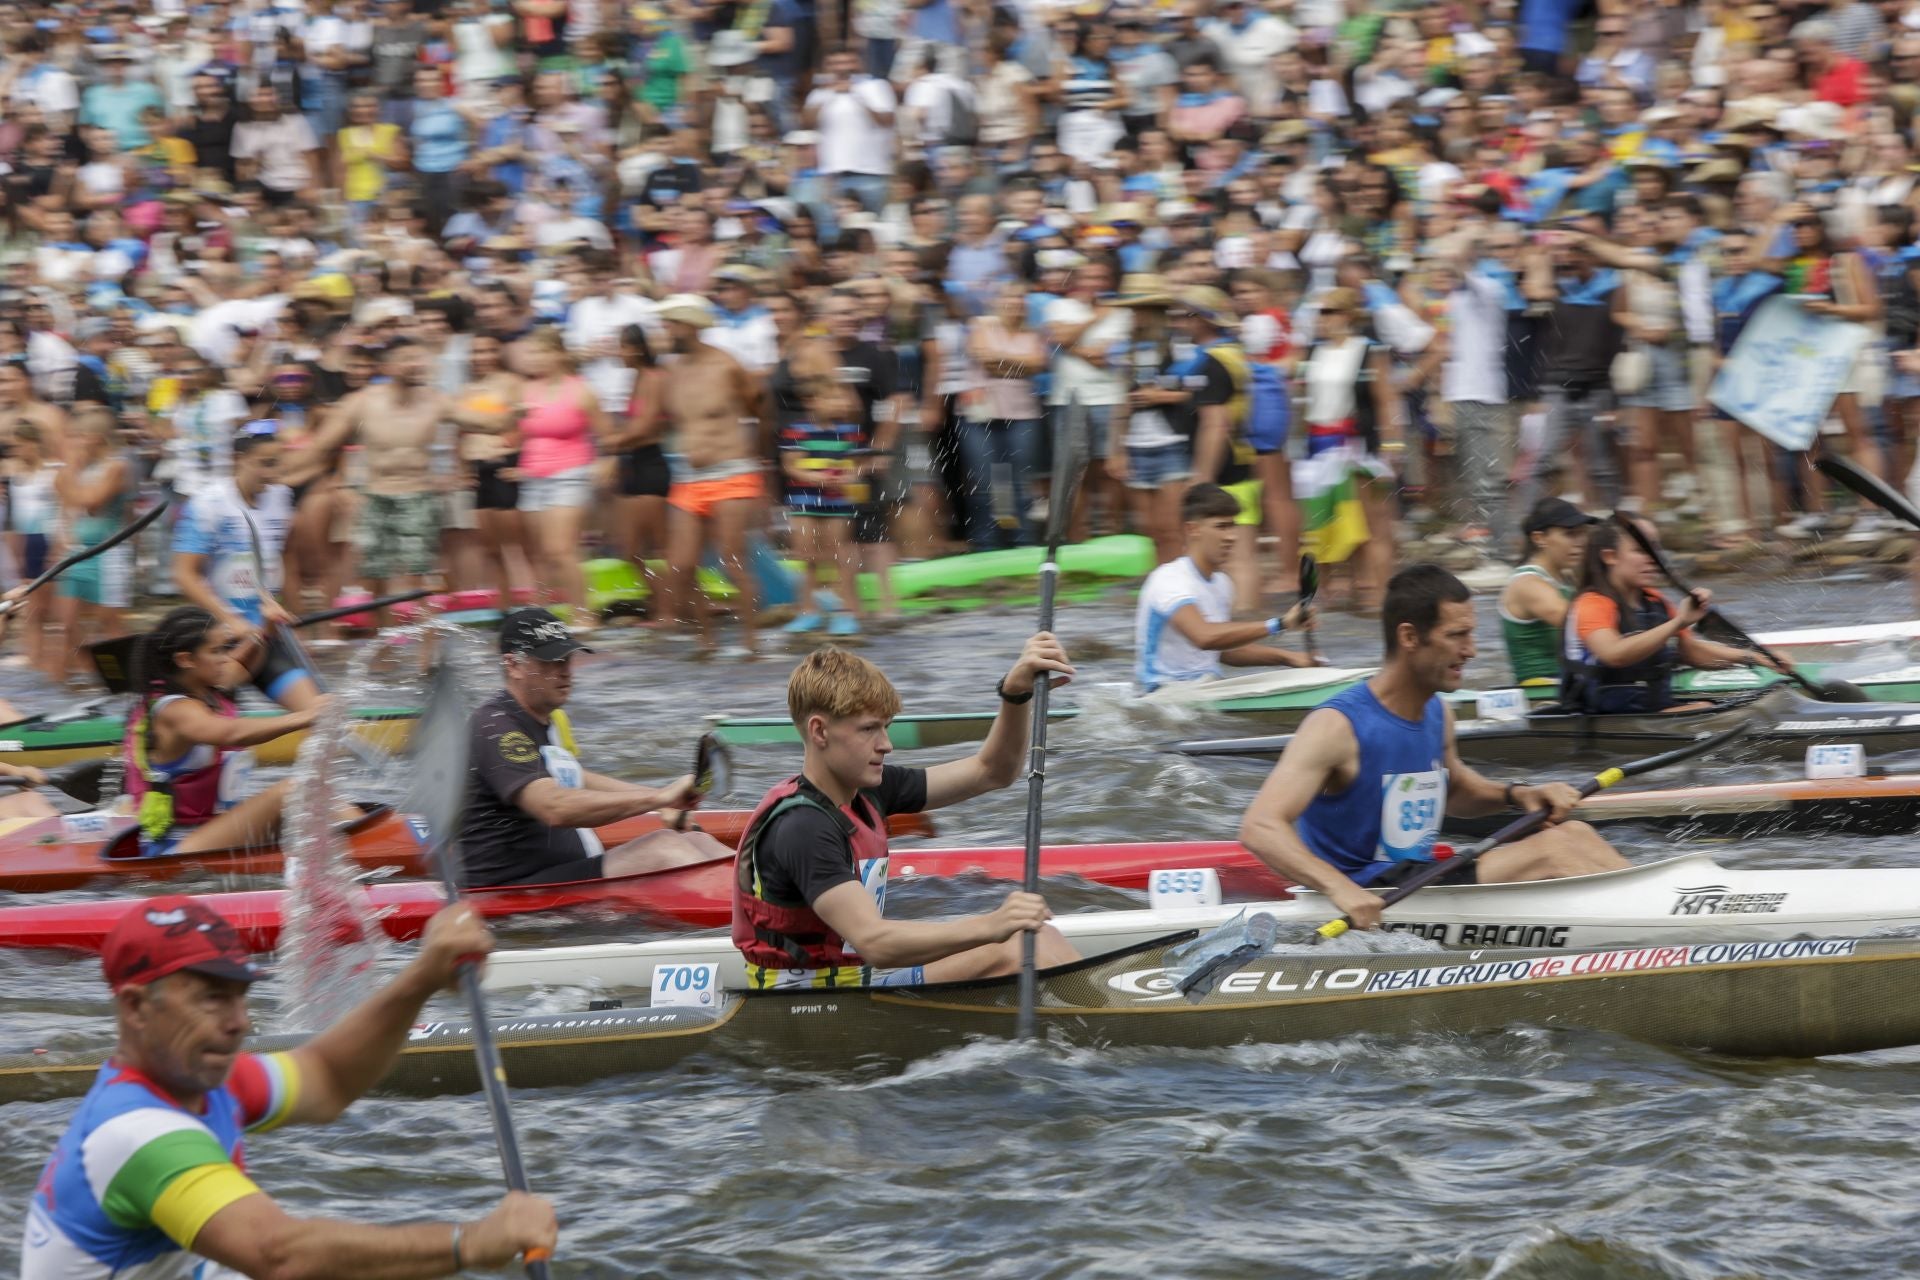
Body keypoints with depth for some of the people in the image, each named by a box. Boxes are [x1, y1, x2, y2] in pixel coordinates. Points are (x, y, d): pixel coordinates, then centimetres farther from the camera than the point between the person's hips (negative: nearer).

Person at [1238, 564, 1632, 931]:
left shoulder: (1437, 714, 9)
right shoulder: (1338, 726, -18)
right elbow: (1259, 828, -28)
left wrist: (1515, 794, 8)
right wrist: (1339, 887, -45)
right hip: (1371, 908, -9)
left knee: (1573, 833, -3)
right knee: (1553, 850, -18)